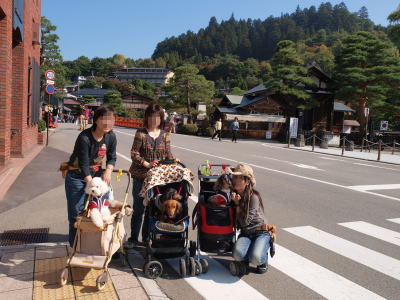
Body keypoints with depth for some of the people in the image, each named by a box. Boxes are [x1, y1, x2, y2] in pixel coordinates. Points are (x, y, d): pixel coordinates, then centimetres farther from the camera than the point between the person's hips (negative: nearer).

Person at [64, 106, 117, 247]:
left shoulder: (111, 137, -10)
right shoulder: (84, 138, -27)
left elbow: (112, 157, 3)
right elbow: (84, 165, -26)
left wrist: (108, 170, -16)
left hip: (95, 173, 5)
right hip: (77, 175, -5)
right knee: (77, 211, 2)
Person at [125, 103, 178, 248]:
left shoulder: (164, 135, 5)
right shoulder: (141, 133, -4)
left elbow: (168, 154, 6)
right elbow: (134, 153, -9)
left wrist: (174, 160, -14)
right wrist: (147, 164, -20)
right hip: (141, 176, -3)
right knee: (138, 208, 5)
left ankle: (147, 237, 28)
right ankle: (133, 239, 18)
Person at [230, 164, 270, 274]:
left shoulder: (254, 196, -18)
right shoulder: (234, 195, 1)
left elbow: (245, 221, -18)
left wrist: (237, 204, -17)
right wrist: (235, 202, -11)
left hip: (261, 232, -4)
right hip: (245, 233, 4)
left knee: (255, 258, -29)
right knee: (237, 254, -27)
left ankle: (263, 258, 9)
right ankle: (245, 259, 10)